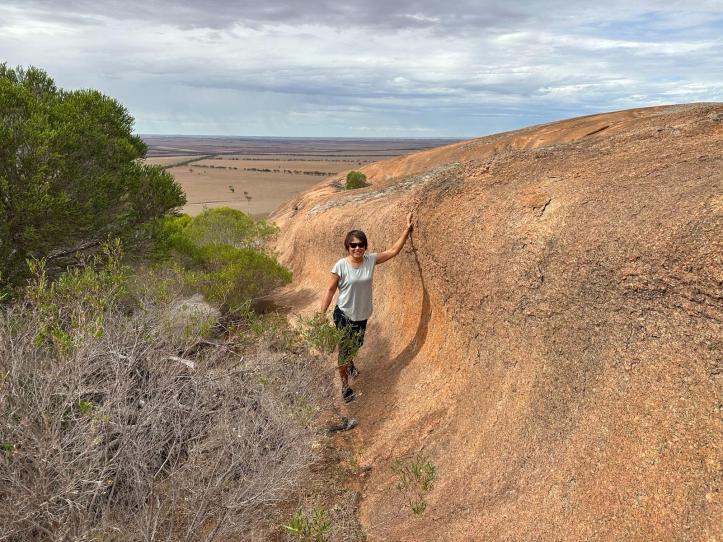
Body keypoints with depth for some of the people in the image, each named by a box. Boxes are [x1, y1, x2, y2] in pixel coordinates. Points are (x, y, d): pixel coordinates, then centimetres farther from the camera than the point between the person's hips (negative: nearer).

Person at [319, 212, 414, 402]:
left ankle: (349, 364, 58)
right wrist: (322, 314, -14)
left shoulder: (371, 260, -8)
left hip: (362, 315, 5)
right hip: (344, 315, -4)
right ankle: (345, 385, 23)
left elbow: (393, 251, -1)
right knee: (344, 349, 4)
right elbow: (330, 290, -12)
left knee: (356, 345, 24)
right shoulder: (340, 266, -19)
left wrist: (407, 230, -3)